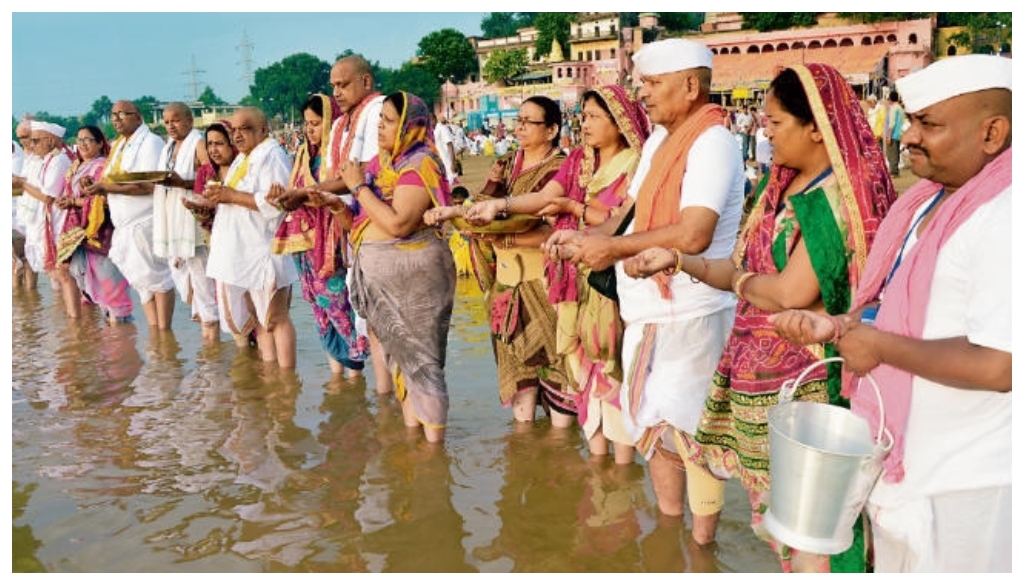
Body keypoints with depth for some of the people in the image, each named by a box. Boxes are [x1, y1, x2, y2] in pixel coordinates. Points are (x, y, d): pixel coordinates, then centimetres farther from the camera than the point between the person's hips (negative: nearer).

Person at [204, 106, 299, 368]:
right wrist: (218, 196, 6)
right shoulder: (241, 159, 21)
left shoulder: (272, 156, -9)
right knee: (257, 320, 12)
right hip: (239, 253, 9)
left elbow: (275, 204, -23)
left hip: (263, 253, -9)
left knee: (275, 318, -5)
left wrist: (230, 195, -17)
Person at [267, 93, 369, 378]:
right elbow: (295, 191, 11)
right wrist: (284, 195, -10)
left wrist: (300, 193, -25)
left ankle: (354, 370, 8)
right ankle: (335, 369, 22)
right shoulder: (305, 153, 15)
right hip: (303, 240, 8)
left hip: (330, 242, -8)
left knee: (338, 302, -4)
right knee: (320, 304, 12)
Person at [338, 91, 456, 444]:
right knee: (400, 352, 15)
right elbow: (370, 215, 14)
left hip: (409, 273, -9)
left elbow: (398, 223, -25)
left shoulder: (419, 164, -14)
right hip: (381, 272, 9)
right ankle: (412, 431, 27)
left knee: (418, 355, -3)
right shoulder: (384, 161, 10)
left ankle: (434, 444, 7)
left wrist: (359, 186, -16)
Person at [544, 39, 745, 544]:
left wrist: (613, 248, -24)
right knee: (652, 426, 19)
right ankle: (668, 527, 38)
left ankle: (702, 542, 21)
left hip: (690, 315, -9)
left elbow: (693, 234, -29)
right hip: (649, 311, 9)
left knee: (689, 433, 2)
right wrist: (585, 237, 2)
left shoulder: (711, 143, -16)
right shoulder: (659, 138, 13)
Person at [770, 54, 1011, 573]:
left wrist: (879, 346, -22)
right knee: (894, 567, 26)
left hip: (961, 485, -9)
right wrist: (839, 326, -2)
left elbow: (999, 365, -32)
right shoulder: (929, 197, 6)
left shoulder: (1000, 218, -25)